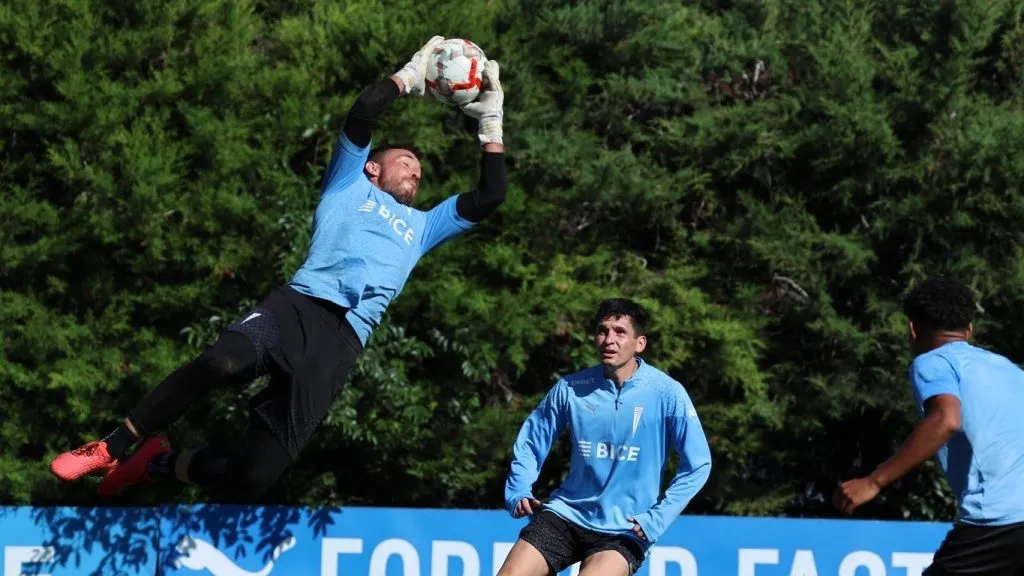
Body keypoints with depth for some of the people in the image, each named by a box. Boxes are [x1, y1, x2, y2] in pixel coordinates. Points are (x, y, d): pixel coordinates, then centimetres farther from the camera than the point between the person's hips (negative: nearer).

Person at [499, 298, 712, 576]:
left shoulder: (666, 394, -11)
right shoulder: (570, 389, -2)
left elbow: (698, 465, -7)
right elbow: (529, 444, 13)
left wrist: (656, 519, -13)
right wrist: (518, 493, -3)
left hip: (624, 531, -4)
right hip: (565, 514, 4)